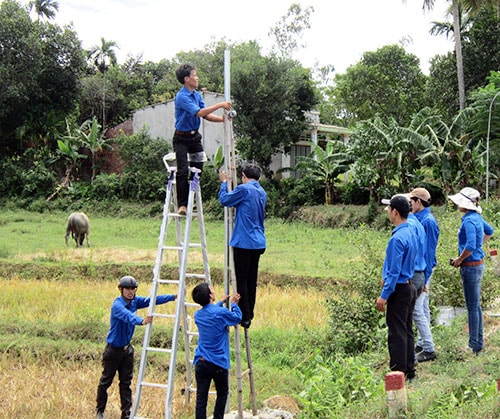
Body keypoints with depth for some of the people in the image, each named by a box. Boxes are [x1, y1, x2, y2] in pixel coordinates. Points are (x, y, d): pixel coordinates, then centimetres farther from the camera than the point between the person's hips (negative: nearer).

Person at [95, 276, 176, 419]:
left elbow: (153, 300, 1)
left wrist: (174, 296, -7)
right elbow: (127, 316, -42)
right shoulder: (117, 305, -23)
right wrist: (141, 321, -61)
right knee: (106, 381, 7)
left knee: (126, 383, 7)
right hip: (113, 349, -6)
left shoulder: (135, 301, -1)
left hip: (127, 349, 6)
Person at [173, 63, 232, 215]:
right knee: (183, 171, -12)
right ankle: (182, 204, -6)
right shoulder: (181, 97, -20)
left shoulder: (197, 95, 7)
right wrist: (219, 105, -27)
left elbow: (207, 115, 7)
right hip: (181, 138, -8)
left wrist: (222, 119, -9)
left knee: (197, 169, 9)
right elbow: (199, 112, -29)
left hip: (195, 136, 8)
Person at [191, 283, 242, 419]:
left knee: (201, 397, 3)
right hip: (218, 363, -4)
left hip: (200, 362, 4)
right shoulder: (221, 313, -14)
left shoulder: (197, 315, 5)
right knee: (222, 393, 17)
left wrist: (222, 302, 35)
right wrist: (234, 303, 18)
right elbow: (237, 318, 4)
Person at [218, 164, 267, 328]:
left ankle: (244, 318, -2)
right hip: (258, 243, 8)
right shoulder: (262, 193, 13)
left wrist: (224, 182, 11)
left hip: (243, 242, -8)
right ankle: (249, 315, 21)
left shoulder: (244, 189, -12)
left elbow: (224, 199, -4)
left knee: (241, 281, -3)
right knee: (252, 280, 14)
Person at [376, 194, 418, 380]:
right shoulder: (411, 233, 8)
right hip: (410, 287, 10)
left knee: (397, 333, -2)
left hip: (399, 290, -10)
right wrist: (386, 276, 23)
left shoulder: (398, 238, -21)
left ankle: (398, 373, 3)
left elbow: (394, 271, -21)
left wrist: (384, 295, -17)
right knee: (407, 331, 15)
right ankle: (409, 371, 23)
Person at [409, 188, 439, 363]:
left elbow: (429, 251, -21)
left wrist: (424, 278, -21)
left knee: (417, 310, -8)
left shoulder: (428, 222, -20)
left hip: (422, 271, -10)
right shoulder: (419, 219, 11)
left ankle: (429, 349, -3)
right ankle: (422, 343, 26)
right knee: (423, 309, 17)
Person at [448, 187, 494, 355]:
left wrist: (459, 259, -14)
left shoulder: (469, 221, -20)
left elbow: (470, 246, -28)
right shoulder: (476, 217, 10)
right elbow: (489, 231, 29)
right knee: (476, 305, 16)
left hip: (471, 266, -10)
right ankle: (479, 342, 23)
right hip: (477, 265, 10)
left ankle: (474, 346, 3)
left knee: (472, 307, -3)